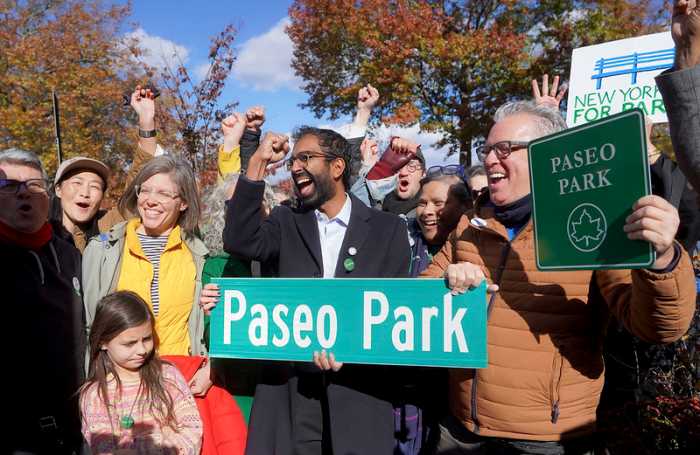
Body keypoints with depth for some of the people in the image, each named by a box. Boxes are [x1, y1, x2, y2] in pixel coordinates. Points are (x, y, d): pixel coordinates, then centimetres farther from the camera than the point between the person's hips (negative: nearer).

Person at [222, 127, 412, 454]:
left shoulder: (387, 228, 3)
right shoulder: (286, 221, 8)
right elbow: (239, 242, -10)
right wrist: (257, 164, -10)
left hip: (359, 387, -1)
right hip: (290, 386, 1)